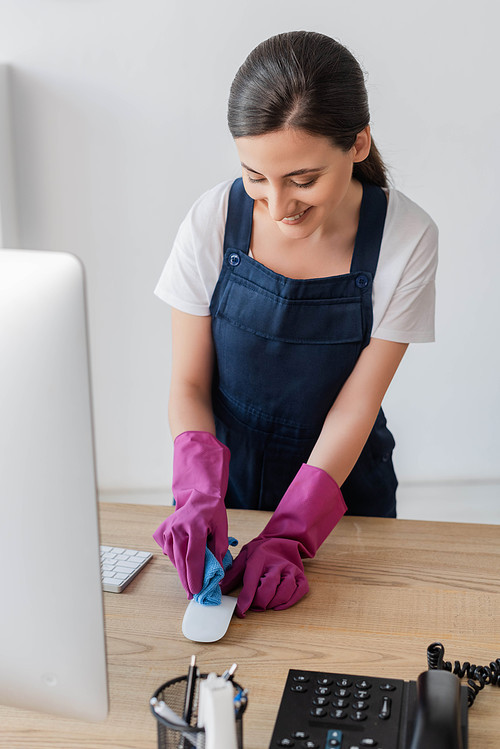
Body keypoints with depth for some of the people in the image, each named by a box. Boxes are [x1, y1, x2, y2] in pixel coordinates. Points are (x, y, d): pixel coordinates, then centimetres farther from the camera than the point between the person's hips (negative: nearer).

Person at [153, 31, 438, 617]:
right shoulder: (212, 222, -17)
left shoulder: (406, 239, -20)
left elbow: (356, 405, -17)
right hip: (228, 476, 1)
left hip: (342, 486, 0)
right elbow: (189, 384, -11)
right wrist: (199, 495, -28)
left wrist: (290, 532, -27)